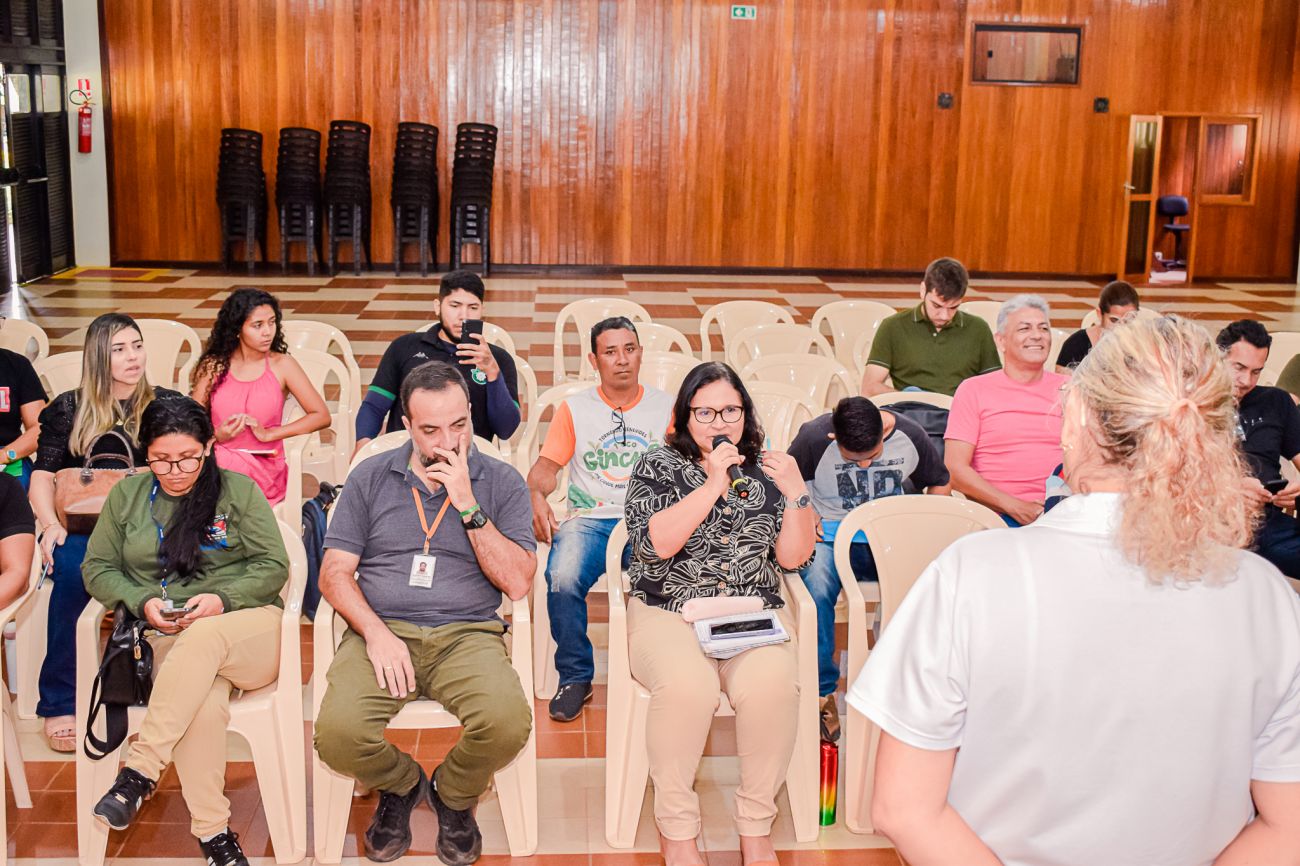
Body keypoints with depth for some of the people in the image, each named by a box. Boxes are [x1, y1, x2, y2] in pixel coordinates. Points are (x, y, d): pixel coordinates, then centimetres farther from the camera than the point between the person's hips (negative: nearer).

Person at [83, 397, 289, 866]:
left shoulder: (239, 491, 6)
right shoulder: (126, 495, 14)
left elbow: (273, 567, 3)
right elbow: (97, 569, 14)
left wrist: (222, 598, -14)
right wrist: (142, 601, -6)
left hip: (248, 626, -1)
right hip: (165, 637, 1)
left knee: (202, 639, -39)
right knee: (205, 701, -35)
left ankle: (139, 771, -37)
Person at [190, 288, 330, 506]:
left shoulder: (281, 365, 4)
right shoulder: (213, 366, 8)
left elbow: (322, 416, -2)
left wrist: (269, 434, -9)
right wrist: (217, 436, -13)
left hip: (265, 468, -2)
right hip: (218, 460, 2)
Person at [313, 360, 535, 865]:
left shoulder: (501, 482, 8)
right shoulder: (370, 478, 11)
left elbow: (517, 583, -2)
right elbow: (335, 573, 7)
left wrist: (467, 506, -10)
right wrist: (377, 633, -11)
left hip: (466, 634, 0)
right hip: (381, 631, 1)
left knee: (508, 722, -31)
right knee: (337, 735, -28)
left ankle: (452, 795, 7)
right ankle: (400, 785, 11)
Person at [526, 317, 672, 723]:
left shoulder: (665, 407, 16)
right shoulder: (574, 408, 15)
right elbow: (547, 465, 8)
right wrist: (536, 496, -15)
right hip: (590, 518, 0)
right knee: (562, 578, -32)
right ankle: (575, 677, -9)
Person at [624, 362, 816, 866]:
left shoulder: (765, 469, 12)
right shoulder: (658, 466, 5)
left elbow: (793, 558, 9)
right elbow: (654, 544, -12)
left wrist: (795, 493, -5)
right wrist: (713, 484, -15)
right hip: (669, 612, -2)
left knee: (772, 685, -31)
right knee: (687, 686, -34)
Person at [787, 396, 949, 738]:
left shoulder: (910, 436, -4)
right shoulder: (813, 438, -11)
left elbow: (939, 482, 14)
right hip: (831, 533, -1)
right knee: (817, 589, -36)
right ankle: (823, 689, -18)